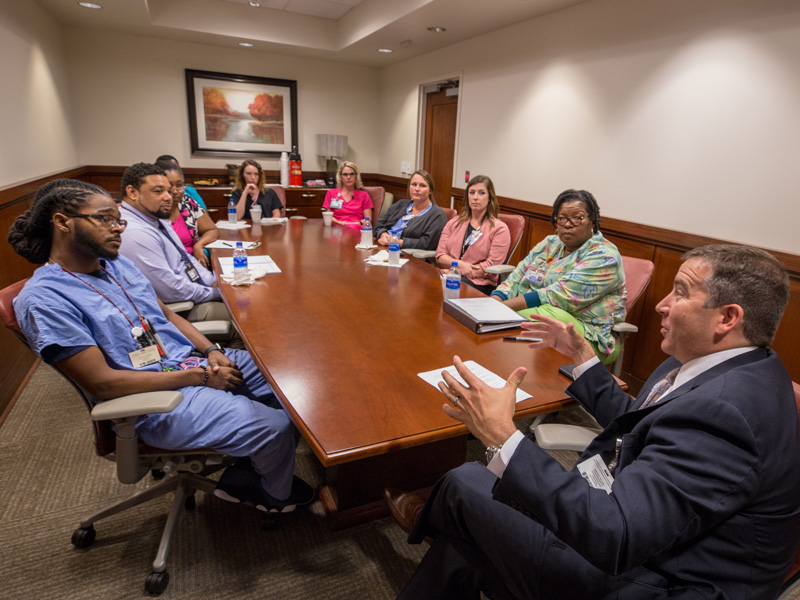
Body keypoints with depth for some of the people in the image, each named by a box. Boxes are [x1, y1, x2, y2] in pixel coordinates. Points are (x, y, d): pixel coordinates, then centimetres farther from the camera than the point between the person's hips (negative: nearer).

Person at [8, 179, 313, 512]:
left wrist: (212, 352, -3)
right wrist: (199, 377, -19)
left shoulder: (118, 264, 10)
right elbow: (102, 383, -20)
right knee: (276, 428, -19)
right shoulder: (43, 299, -16)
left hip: (192, 361, 9)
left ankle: (245, 476, 15)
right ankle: (276, 493, 17)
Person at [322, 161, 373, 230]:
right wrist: (339, 222, -8)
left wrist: (355, 223, -11)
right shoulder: (331, 193, 20)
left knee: (352, 227, -40)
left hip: (356, 228, 0)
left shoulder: (363, 195, 17)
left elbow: (368, 219, 10)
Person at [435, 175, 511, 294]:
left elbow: (491, 267, -5)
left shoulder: (500, 229, 4)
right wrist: (459, 264, -12)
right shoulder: (454, 223, 19)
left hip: (479, 284, -4)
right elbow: (440, 255, 10)